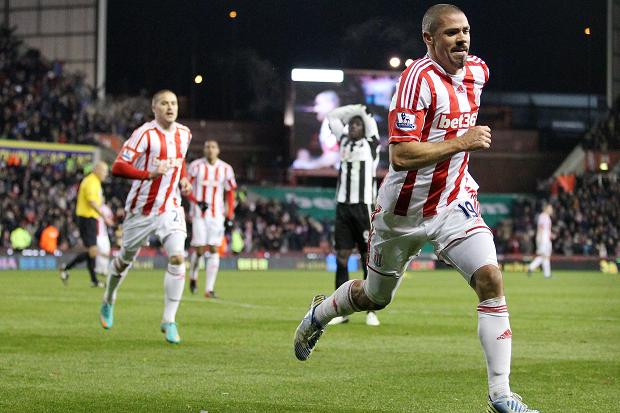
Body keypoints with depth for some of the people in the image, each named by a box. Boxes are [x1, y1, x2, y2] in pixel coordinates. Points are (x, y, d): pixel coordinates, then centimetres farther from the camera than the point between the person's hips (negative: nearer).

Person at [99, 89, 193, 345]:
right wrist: (150, 174, -35)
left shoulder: (184, 134, 5)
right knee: (125, 259, 14)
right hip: (141, 209, -3)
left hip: (170, 208, 3)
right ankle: (108, 302, 43)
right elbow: (118, 167, -23)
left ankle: (169, 321, -9)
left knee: (177, 258, -17)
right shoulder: (145, 134, -16)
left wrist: (183, 180, 8)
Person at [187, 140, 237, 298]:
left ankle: (209, 289, -3)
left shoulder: (225, 169, 3)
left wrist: (230, 215, 4)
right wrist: (198, 202, -15)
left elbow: (230, 192, 11)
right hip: (199, 214, -2)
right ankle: (193, 276, 24)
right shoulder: (196, 166, -2)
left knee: (214, 249, -5)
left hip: (217, 214, 2)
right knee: (199, 249, -6)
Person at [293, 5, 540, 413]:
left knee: (491, 280, -17)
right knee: (375, 297, 16)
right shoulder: (419, 78, -22)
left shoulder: (477, 70, 1)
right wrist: (461, 142, -27)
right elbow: (400, 154, -27)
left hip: (454, 202, 4)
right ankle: (319, 314, 50)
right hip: (406, 208, -4)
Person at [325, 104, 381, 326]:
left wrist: (360, 111, 13)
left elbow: (370, 121, -5)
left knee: (368, 258, -2)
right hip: (343, 206, 4)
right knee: (342, 257, 0)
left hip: (364, 206, -4)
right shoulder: (344, 141, 14)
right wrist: (353, 109, 17)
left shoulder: (370, 144, 3)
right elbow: (332, 116, 21)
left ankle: (371, 312, 0)